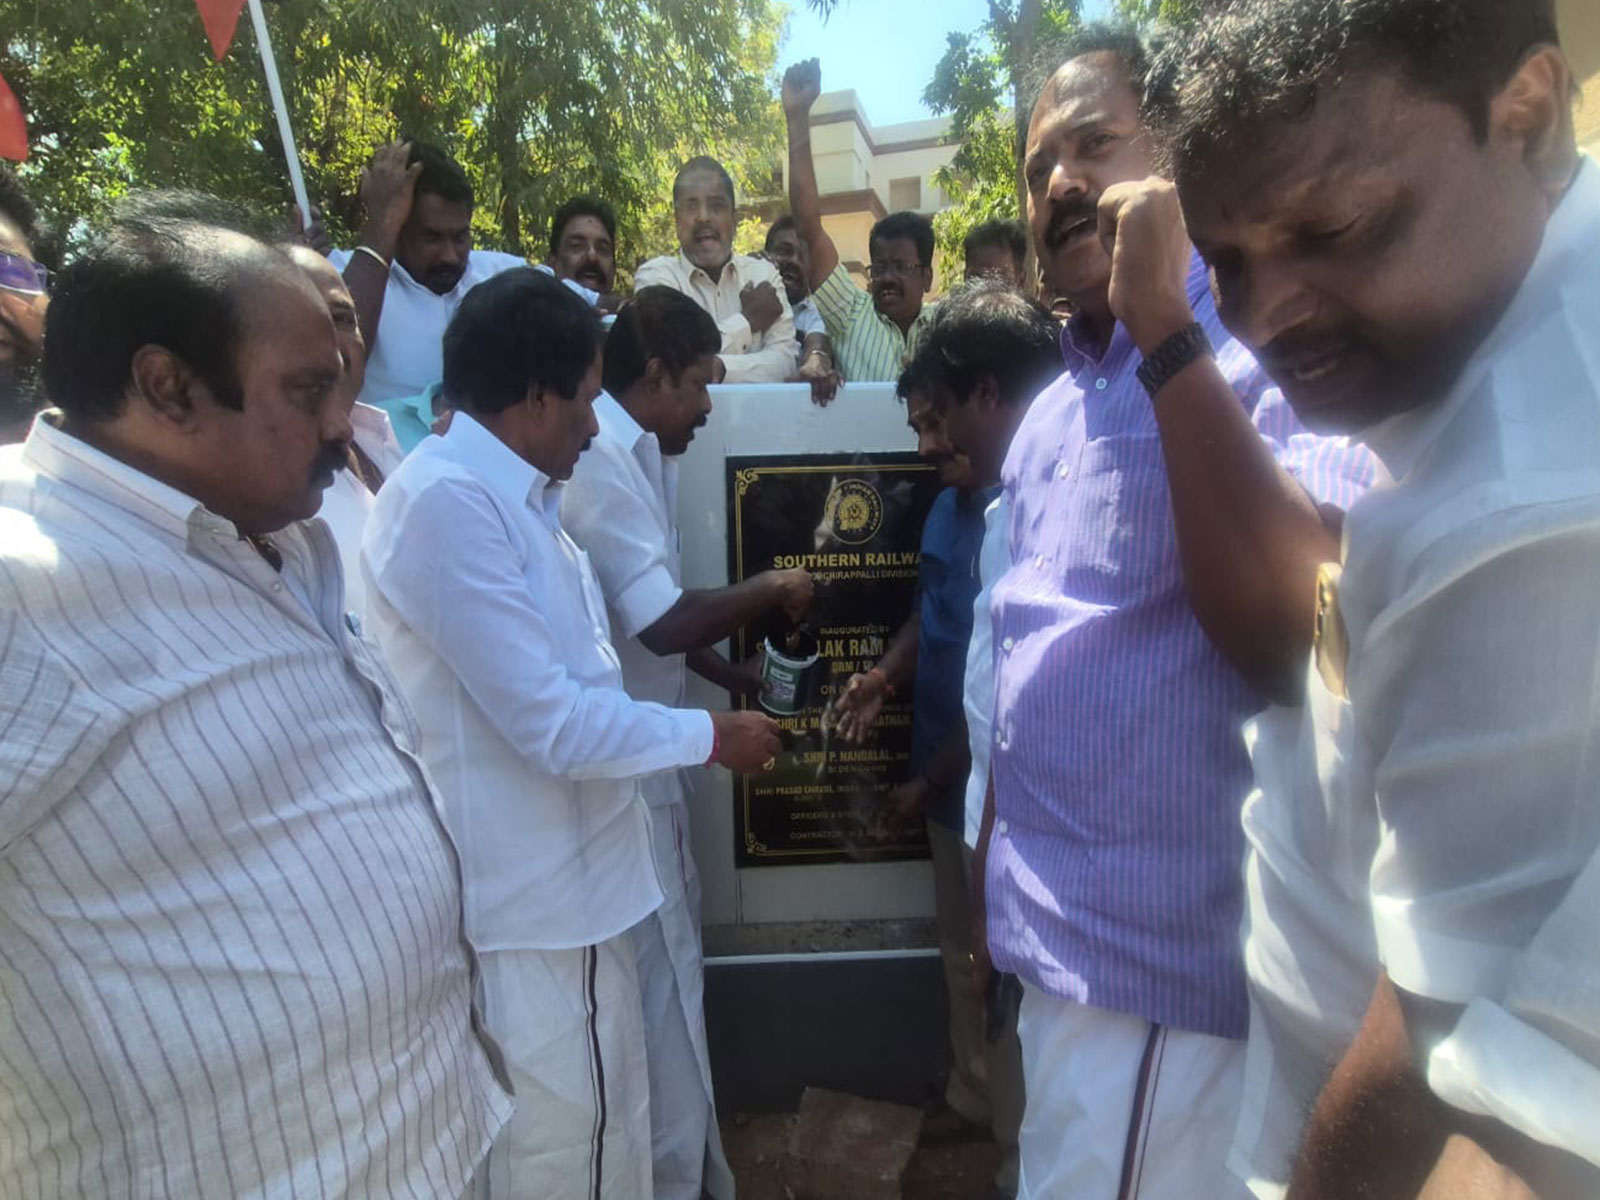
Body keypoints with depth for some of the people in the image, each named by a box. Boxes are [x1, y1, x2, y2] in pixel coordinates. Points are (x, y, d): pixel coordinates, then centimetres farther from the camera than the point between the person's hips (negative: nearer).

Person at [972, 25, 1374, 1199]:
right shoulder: (1059, 403, 10)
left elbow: (1297, 635, -29)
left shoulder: (1263, 348, -14)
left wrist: (1163, 329, -29)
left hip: (1160, 949, -8)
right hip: (1060, 932, 8)